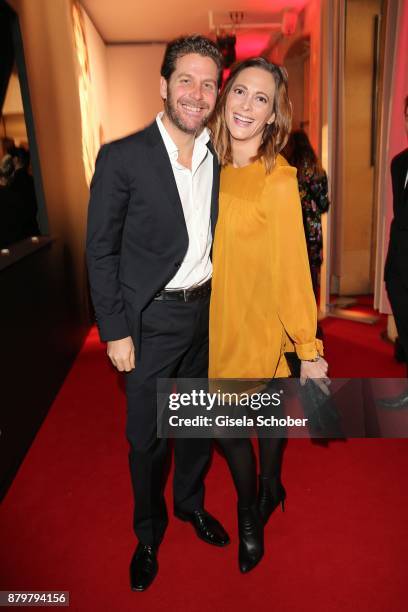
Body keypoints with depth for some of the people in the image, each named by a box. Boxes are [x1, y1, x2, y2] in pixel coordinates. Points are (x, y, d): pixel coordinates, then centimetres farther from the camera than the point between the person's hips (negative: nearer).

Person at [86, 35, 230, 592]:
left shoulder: (219, 159, 3)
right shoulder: (122, 158, -11)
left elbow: (217, 239, 10)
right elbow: (101, 251, -10)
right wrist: (115, 331, -11)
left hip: (205, 311, 5)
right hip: (150, 319, -4)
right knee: (147, 437, 10)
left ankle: (192, 502, 47)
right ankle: (149, 532, 37)